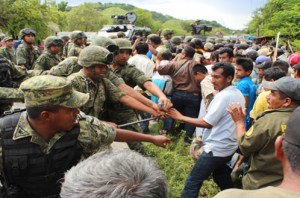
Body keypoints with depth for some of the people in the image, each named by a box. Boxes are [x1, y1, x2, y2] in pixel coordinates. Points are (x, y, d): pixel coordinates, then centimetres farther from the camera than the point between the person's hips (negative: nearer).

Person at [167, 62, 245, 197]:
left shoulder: (223, 96, -21)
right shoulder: (238, 94, 8)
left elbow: (207, 123, -21)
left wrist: (180, 117, -17)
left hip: (217, 148, -10)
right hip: (228, 147, 10)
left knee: (193, 182, -2)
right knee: (223, 180, 28)